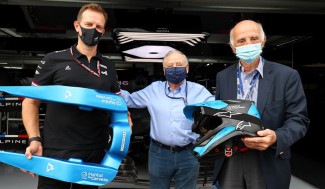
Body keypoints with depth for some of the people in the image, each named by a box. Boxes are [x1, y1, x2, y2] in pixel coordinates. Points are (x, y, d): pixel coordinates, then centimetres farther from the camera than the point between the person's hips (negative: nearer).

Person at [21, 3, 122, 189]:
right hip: (55, 153, -3)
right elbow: (31, 102, 3)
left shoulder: (108, 66, 9)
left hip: (95, 154, 3)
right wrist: (35, 140, -9)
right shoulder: (53, 60, 0)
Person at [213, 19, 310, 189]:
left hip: (267, 164, -2)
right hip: (229, 161, 3)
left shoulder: (287, 75, -5)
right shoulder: (223, 76, 5)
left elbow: (298, 119, -6)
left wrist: (276, 137, -25)